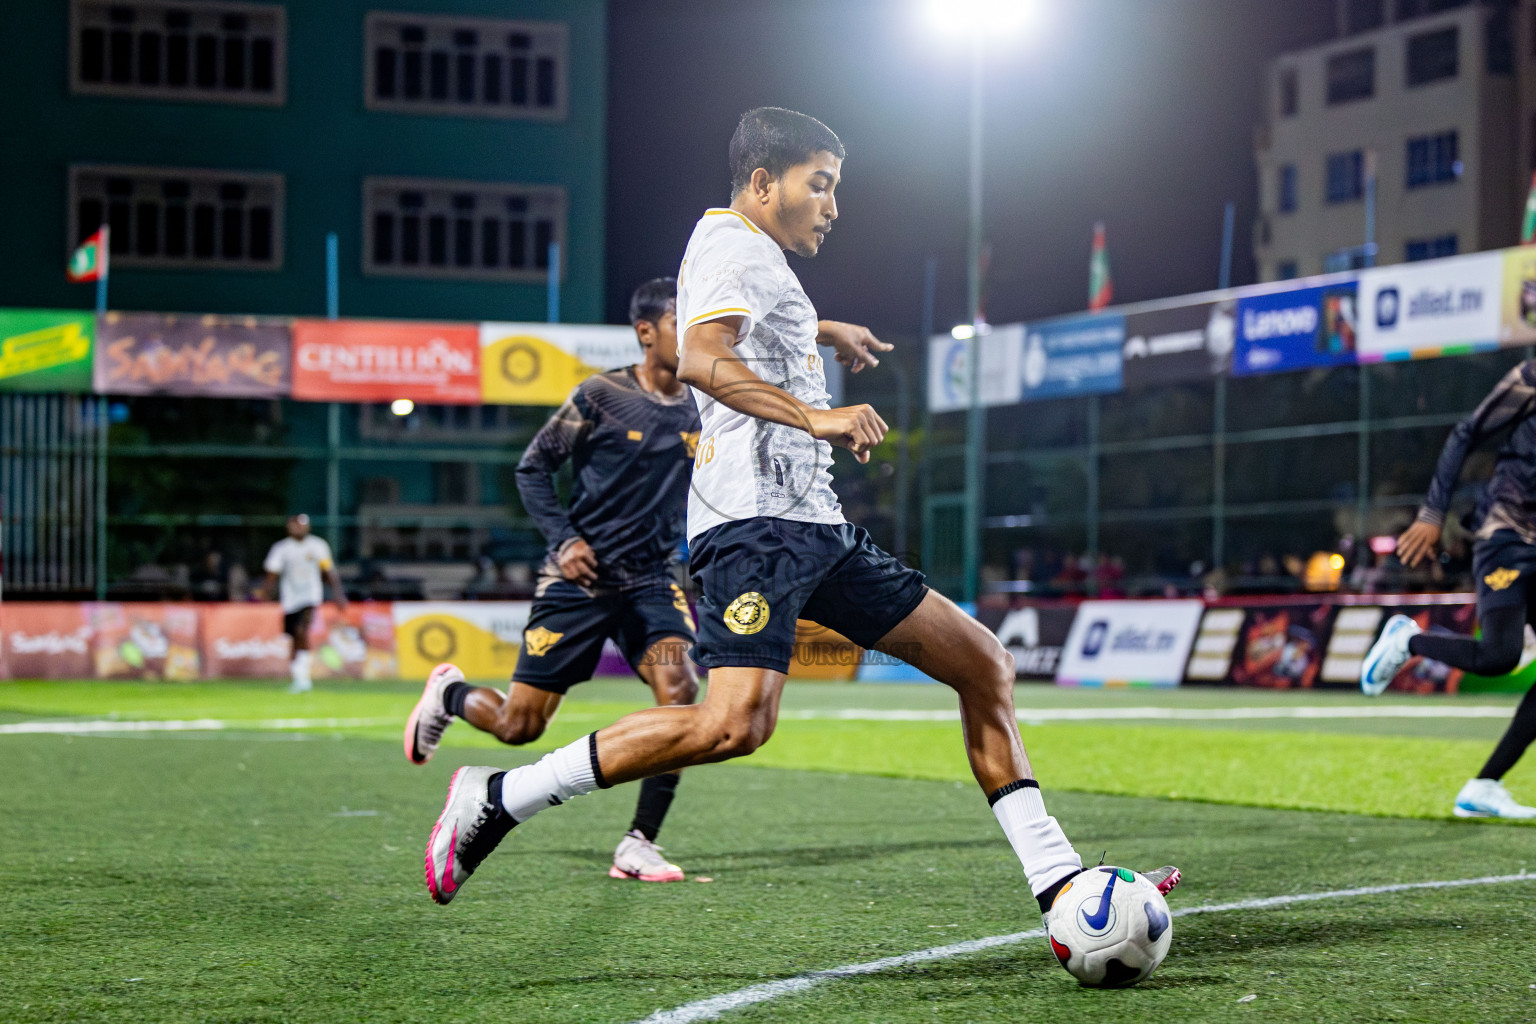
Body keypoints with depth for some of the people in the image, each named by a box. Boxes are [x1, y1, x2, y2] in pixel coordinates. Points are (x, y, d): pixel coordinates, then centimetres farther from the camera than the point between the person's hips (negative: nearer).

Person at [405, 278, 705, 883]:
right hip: (579, 581, -4)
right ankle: (448, 692, 36)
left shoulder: (700, 411, 5)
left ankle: (639, 845, -14)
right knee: (518, 726, 0)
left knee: (679, 690, -24)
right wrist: (563, 540, -11)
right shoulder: (600, 396, -8)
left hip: (651, 583, 4)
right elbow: (533, 467, -1)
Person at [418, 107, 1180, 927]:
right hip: (754, 522, -11)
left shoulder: (735, 251, 26)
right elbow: (698, 360, -25)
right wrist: (815, 417, -31)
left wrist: (820, 331, 63)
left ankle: (1062, 887, 6)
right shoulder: (736, 245, -5)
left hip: (815, 530, 11)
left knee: (984, 667, 6)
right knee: (735, 722, -28)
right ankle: (497, 799, -17)